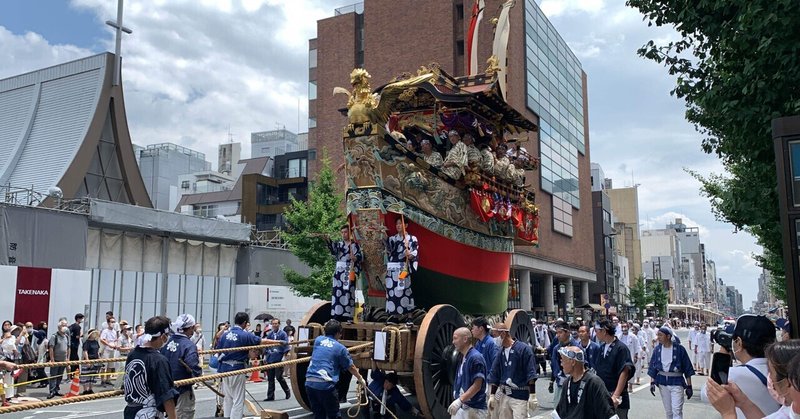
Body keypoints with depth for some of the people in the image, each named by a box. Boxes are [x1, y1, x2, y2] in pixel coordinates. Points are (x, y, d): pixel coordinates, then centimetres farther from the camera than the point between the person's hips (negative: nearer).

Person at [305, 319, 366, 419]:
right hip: (326, 385, -5)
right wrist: (360, 379, 31)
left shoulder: (318, 340, 13)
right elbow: (351, 367, 13)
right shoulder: (340, 348, 2)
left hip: (309, 383, 5)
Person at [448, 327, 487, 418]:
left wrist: (460, 400, -25)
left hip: (473, 409, -8)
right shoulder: (463, 358, 11)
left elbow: (477, 385, -21)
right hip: (461, 407, 8)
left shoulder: (475, 358, -16)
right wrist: (457, 400, 15)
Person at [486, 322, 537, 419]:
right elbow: (495, 375, 15)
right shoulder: (501, 352, 9)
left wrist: (532, 396, -15)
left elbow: (531, 374, -11)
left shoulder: (523, 348, -9)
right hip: (504, 394, 6)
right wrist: (492, 395, 12)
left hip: (520, 395, -6)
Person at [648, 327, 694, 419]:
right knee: (668, 411, 13)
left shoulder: (679, 349, -10)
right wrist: (652, 382, -3)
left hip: (676, 382, -4)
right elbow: (653, 367, 5)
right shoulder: (657, 349, 1)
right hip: (662, 382, 4)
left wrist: (689, 386, -5)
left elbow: (687, 369, -5)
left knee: (677, 410, -9)